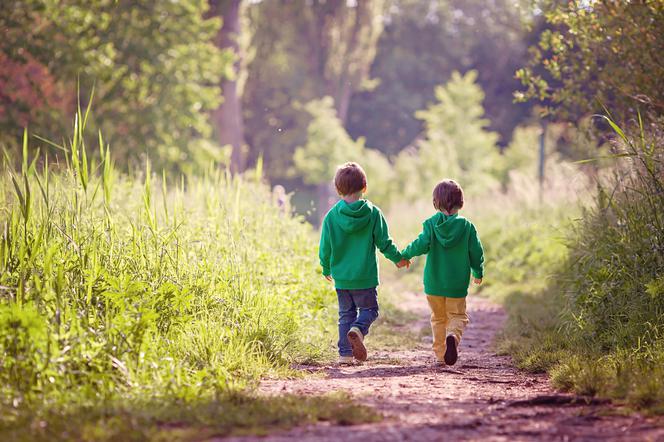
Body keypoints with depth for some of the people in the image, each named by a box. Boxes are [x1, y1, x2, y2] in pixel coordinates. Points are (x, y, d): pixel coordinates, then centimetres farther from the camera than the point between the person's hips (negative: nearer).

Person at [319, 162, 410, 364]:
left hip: (341, 277, 2)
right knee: (369, 309, 11)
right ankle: (358, 329, -19)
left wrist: (326, 270, 19)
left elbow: (325, 249, 1)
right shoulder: (373, 213, -8)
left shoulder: (331, 216, -3)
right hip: (365, 276, -2)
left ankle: (345, 354, 7)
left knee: (346, 314, 13)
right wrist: (398, 258, 15)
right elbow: (384, 242, -4)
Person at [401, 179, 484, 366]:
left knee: (438, 318, 16)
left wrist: (405, 254, 2)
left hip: (433, 283, 1)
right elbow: (476, 252, -1)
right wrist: (478, 273, 16)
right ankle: (453, 336, -23)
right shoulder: (466, 226, -5)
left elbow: (421, 245, -17)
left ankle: (440, 354, 14)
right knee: (458, 315, 9)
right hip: (458, 284, -1)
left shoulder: (431, 224, -7)